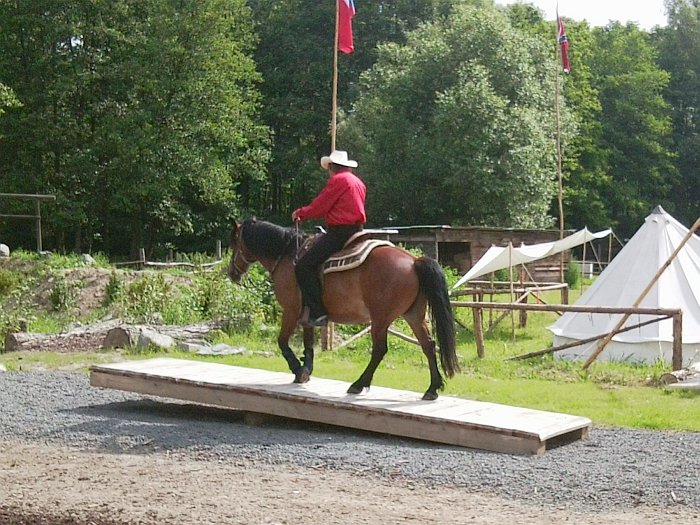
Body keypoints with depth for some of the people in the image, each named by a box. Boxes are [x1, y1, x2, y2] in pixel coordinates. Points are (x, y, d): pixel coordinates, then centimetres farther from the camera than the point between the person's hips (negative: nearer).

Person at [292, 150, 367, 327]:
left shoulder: (337, 180, -9)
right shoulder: (358, 182, 20)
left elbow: (319, 207, -9)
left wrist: (300, 213, 8)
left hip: (339, 232, -10)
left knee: (304, 267, -13)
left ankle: (317, 312, -21)